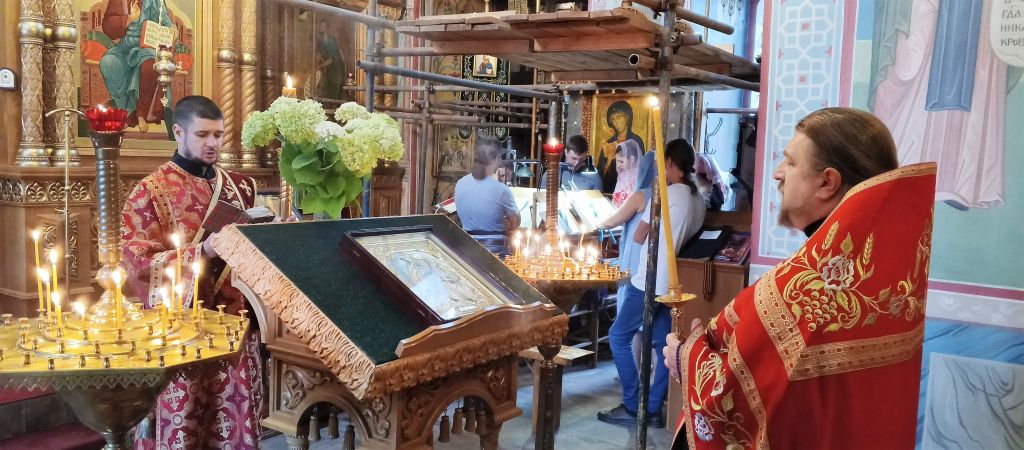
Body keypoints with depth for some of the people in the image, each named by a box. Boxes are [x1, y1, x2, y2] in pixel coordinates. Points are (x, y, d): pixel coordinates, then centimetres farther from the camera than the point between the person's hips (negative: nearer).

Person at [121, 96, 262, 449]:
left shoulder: (239, 187, 12)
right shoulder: (151, 191, -5)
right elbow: (137, 261, -12)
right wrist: (202, 252, -22)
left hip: (235, 319, 5)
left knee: (237, 414, 7)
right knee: (183, 417, 1)